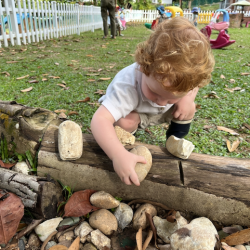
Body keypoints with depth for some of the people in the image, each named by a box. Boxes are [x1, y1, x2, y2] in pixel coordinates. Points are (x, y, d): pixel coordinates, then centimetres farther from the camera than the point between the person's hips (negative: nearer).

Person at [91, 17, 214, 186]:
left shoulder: (179, 77, -31)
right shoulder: (127, 87, -45)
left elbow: (194, 83, -6)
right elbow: (100, 119, -55)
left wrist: (189, 97, -28)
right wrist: (119, 155, -68)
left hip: (158, 115, 5)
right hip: (130, 112, -4)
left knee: (188, 108, -16)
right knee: (126, 122, -35)